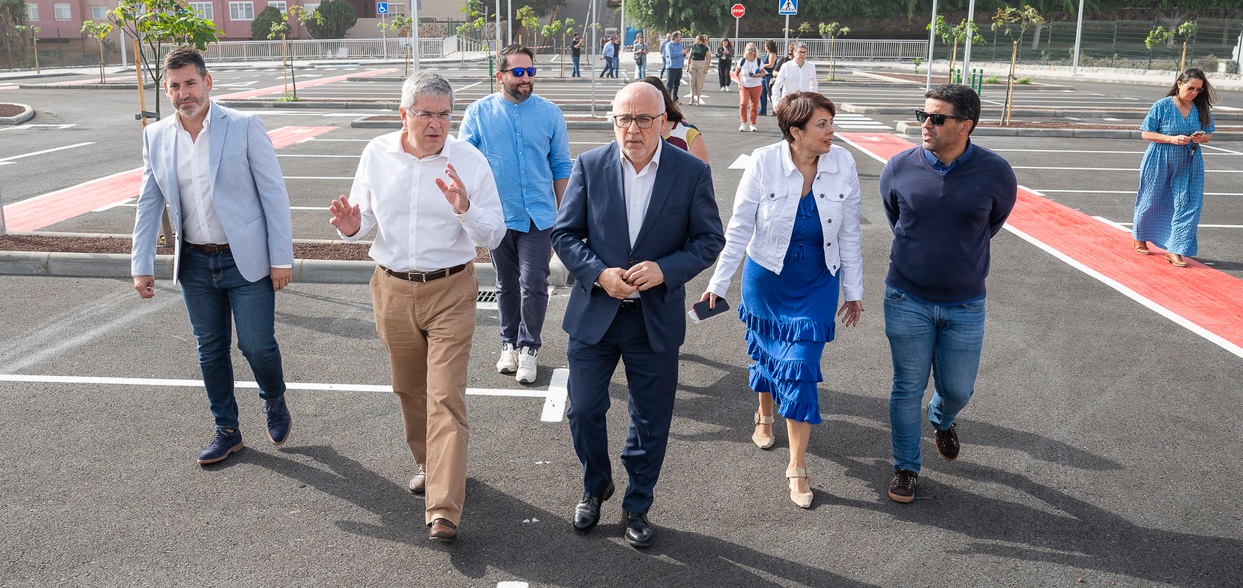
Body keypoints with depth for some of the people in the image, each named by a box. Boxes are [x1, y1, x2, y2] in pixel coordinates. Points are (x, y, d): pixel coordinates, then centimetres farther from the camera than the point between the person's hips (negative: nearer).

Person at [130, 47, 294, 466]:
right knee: (211, 350, 12)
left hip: (246, 259, -4)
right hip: (195, 263, 4)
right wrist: (141, 266, 6)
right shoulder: (156, 137, 4)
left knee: (257, 345, -3)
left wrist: (281, 259, -12)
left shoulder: (244, 127, -9)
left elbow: (274, 194, -9)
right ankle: (227, 431, 28)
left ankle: (274, 402, 29)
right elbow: (149, 205, 10)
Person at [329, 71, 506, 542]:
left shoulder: (470, 161, -9)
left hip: (450, 291, -3)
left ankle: (444, 511, -7)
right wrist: (351, 227, -16)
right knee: (409, 388, 18)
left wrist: (466, 209, -27)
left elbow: (494, 237, -7)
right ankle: (427, 463, 44)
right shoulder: (377, 154, 0)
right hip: (392, 288, 4)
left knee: (446, 396, -8)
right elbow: (363, 216, 8)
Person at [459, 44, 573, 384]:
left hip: (539, 217, -1)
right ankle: (510, 345, 30)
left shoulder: (550, 113, 0)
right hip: (498, 216, 1)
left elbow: (561, 167, 6)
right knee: (507, 286, 14)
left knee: (534, 284, -6)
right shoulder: (478, 114, -1)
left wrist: (564, 216, 6)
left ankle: (528, 348, 11)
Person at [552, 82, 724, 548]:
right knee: (584, 410, 9)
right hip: (594, 313, 1)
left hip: (657, 317, 0)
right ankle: (595, 486, 38)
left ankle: (637, 506, 33)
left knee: (651, 421, 11)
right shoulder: (589, 166, -4)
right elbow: (564, 233, 0)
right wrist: (598, 274, -16)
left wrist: (666, 270, -18)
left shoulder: (692, 172, -6)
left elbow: (710, 239, -2)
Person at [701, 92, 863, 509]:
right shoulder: (764, 163, -16)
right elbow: (740, 227, -9)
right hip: (766, 279, 0)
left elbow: (850, 235, -2)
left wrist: (853, 291, 3)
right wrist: (719, 282, -9)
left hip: (817, 285, 0)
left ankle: (797, 467, 8)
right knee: (765, 350, 19)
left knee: (801, 368, -4)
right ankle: (765, 416, 49)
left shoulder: (843, 165, -11)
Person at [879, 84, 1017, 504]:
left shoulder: (995, 174, -11)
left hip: (965, 305, 1)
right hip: (907, 301, 0)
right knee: (908, 388, 8)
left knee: (957, 390, 12)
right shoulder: (899, 168, -10)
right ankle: (905, 467, 26)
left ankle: (942, 421, 48)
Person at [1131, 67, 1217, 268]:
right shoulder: (1162, 106, -12)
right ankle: (1139, 237, 37)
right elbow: (1146, 133, -10)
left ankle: (1175, 250, -1)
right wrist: (1172, 139, -22)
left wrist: (1201, 137, -15)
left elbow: (1209, 135, 9)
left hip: (1189, 165, 3)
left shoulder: (1202, 108, 0)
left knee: (1187, 205, -6)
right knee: (1152, 202, 12)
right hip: (1160, 163, -3)